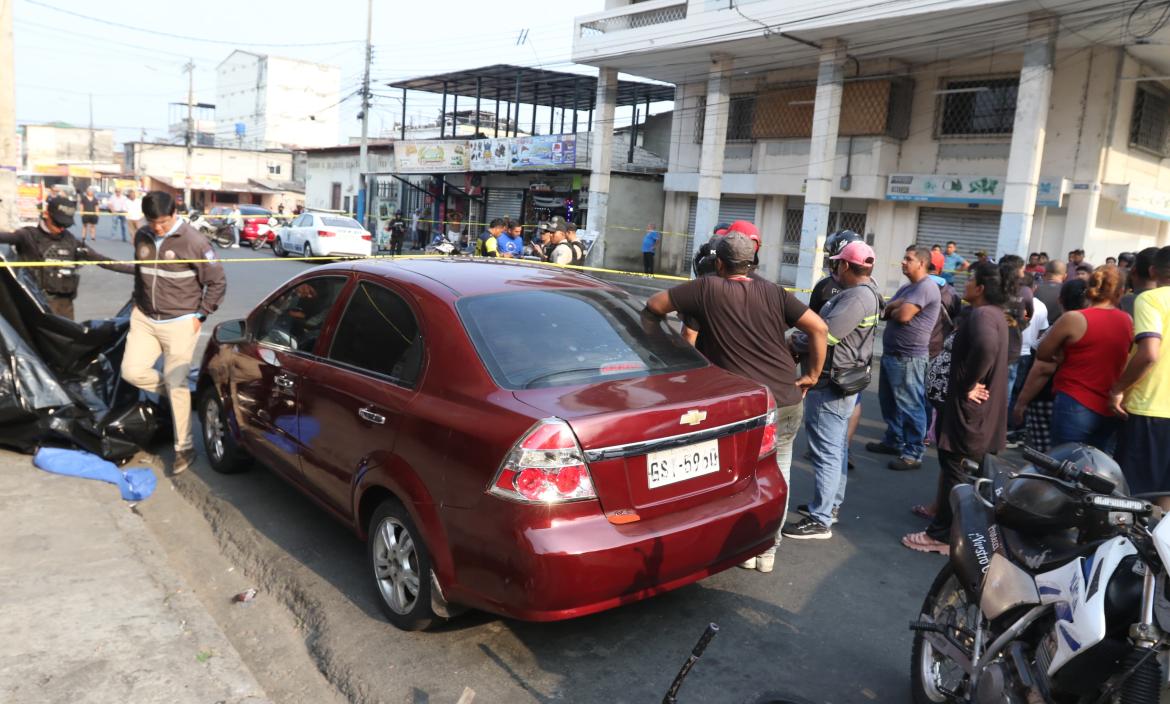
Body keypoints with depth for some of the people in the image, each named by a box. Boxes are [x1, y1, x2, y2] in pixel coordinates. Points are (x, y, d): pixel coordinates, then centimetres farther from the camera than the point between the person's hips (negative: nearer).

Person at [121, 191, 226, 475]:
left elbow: (217, 282, -10)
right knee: (131, 371, 0)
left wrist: (199, 316, -9)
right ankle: (176, 394, 28)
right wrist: (137, 303, 15)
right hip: (144, 320, 6)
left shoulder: (192, 241, -15)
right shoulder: (142, 237, 4)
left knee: (176, 385, -3)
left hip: (179, 323, -6)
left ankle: (184, 449, 9)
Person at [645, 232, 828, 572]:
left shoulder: (708, 288, -4)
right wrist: (812, 375, 11)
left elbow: (654, 305, -3)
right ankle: (768, 551, 25)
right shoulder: (773, 292, 5)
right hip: (789, 402, 4)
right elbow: (819, 328, 2)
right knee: (777, 474, 16)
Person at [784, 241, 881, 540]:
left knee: (826, 452, -7)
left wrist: (794, 341, -10)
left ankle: (820, 521, -1)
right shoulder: (865, 292, 13)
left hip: (832, 385, -11)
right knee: (837, 448, 19)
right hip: (843, 382, 11)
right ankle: (831, 504, 33)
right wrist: (802, 334, -2)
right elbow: (829, 326, 13)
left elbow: (825, 335, -27)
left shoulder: (857, 297, -22)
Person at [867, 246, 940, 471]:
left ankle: (913, 453, 1)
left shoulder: (926, 287, -14)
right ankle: (894, 441, 32)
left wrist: (890, 310, -2)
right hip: (891, 353, 10)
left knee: (910, 406, -5)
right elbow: (885, 311, 10)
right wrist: (895, 306, -11)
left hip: (909, 358, -10)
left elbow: (902, 315, -23)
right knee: (888, 401, 19)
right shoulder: (907, 288, 18)